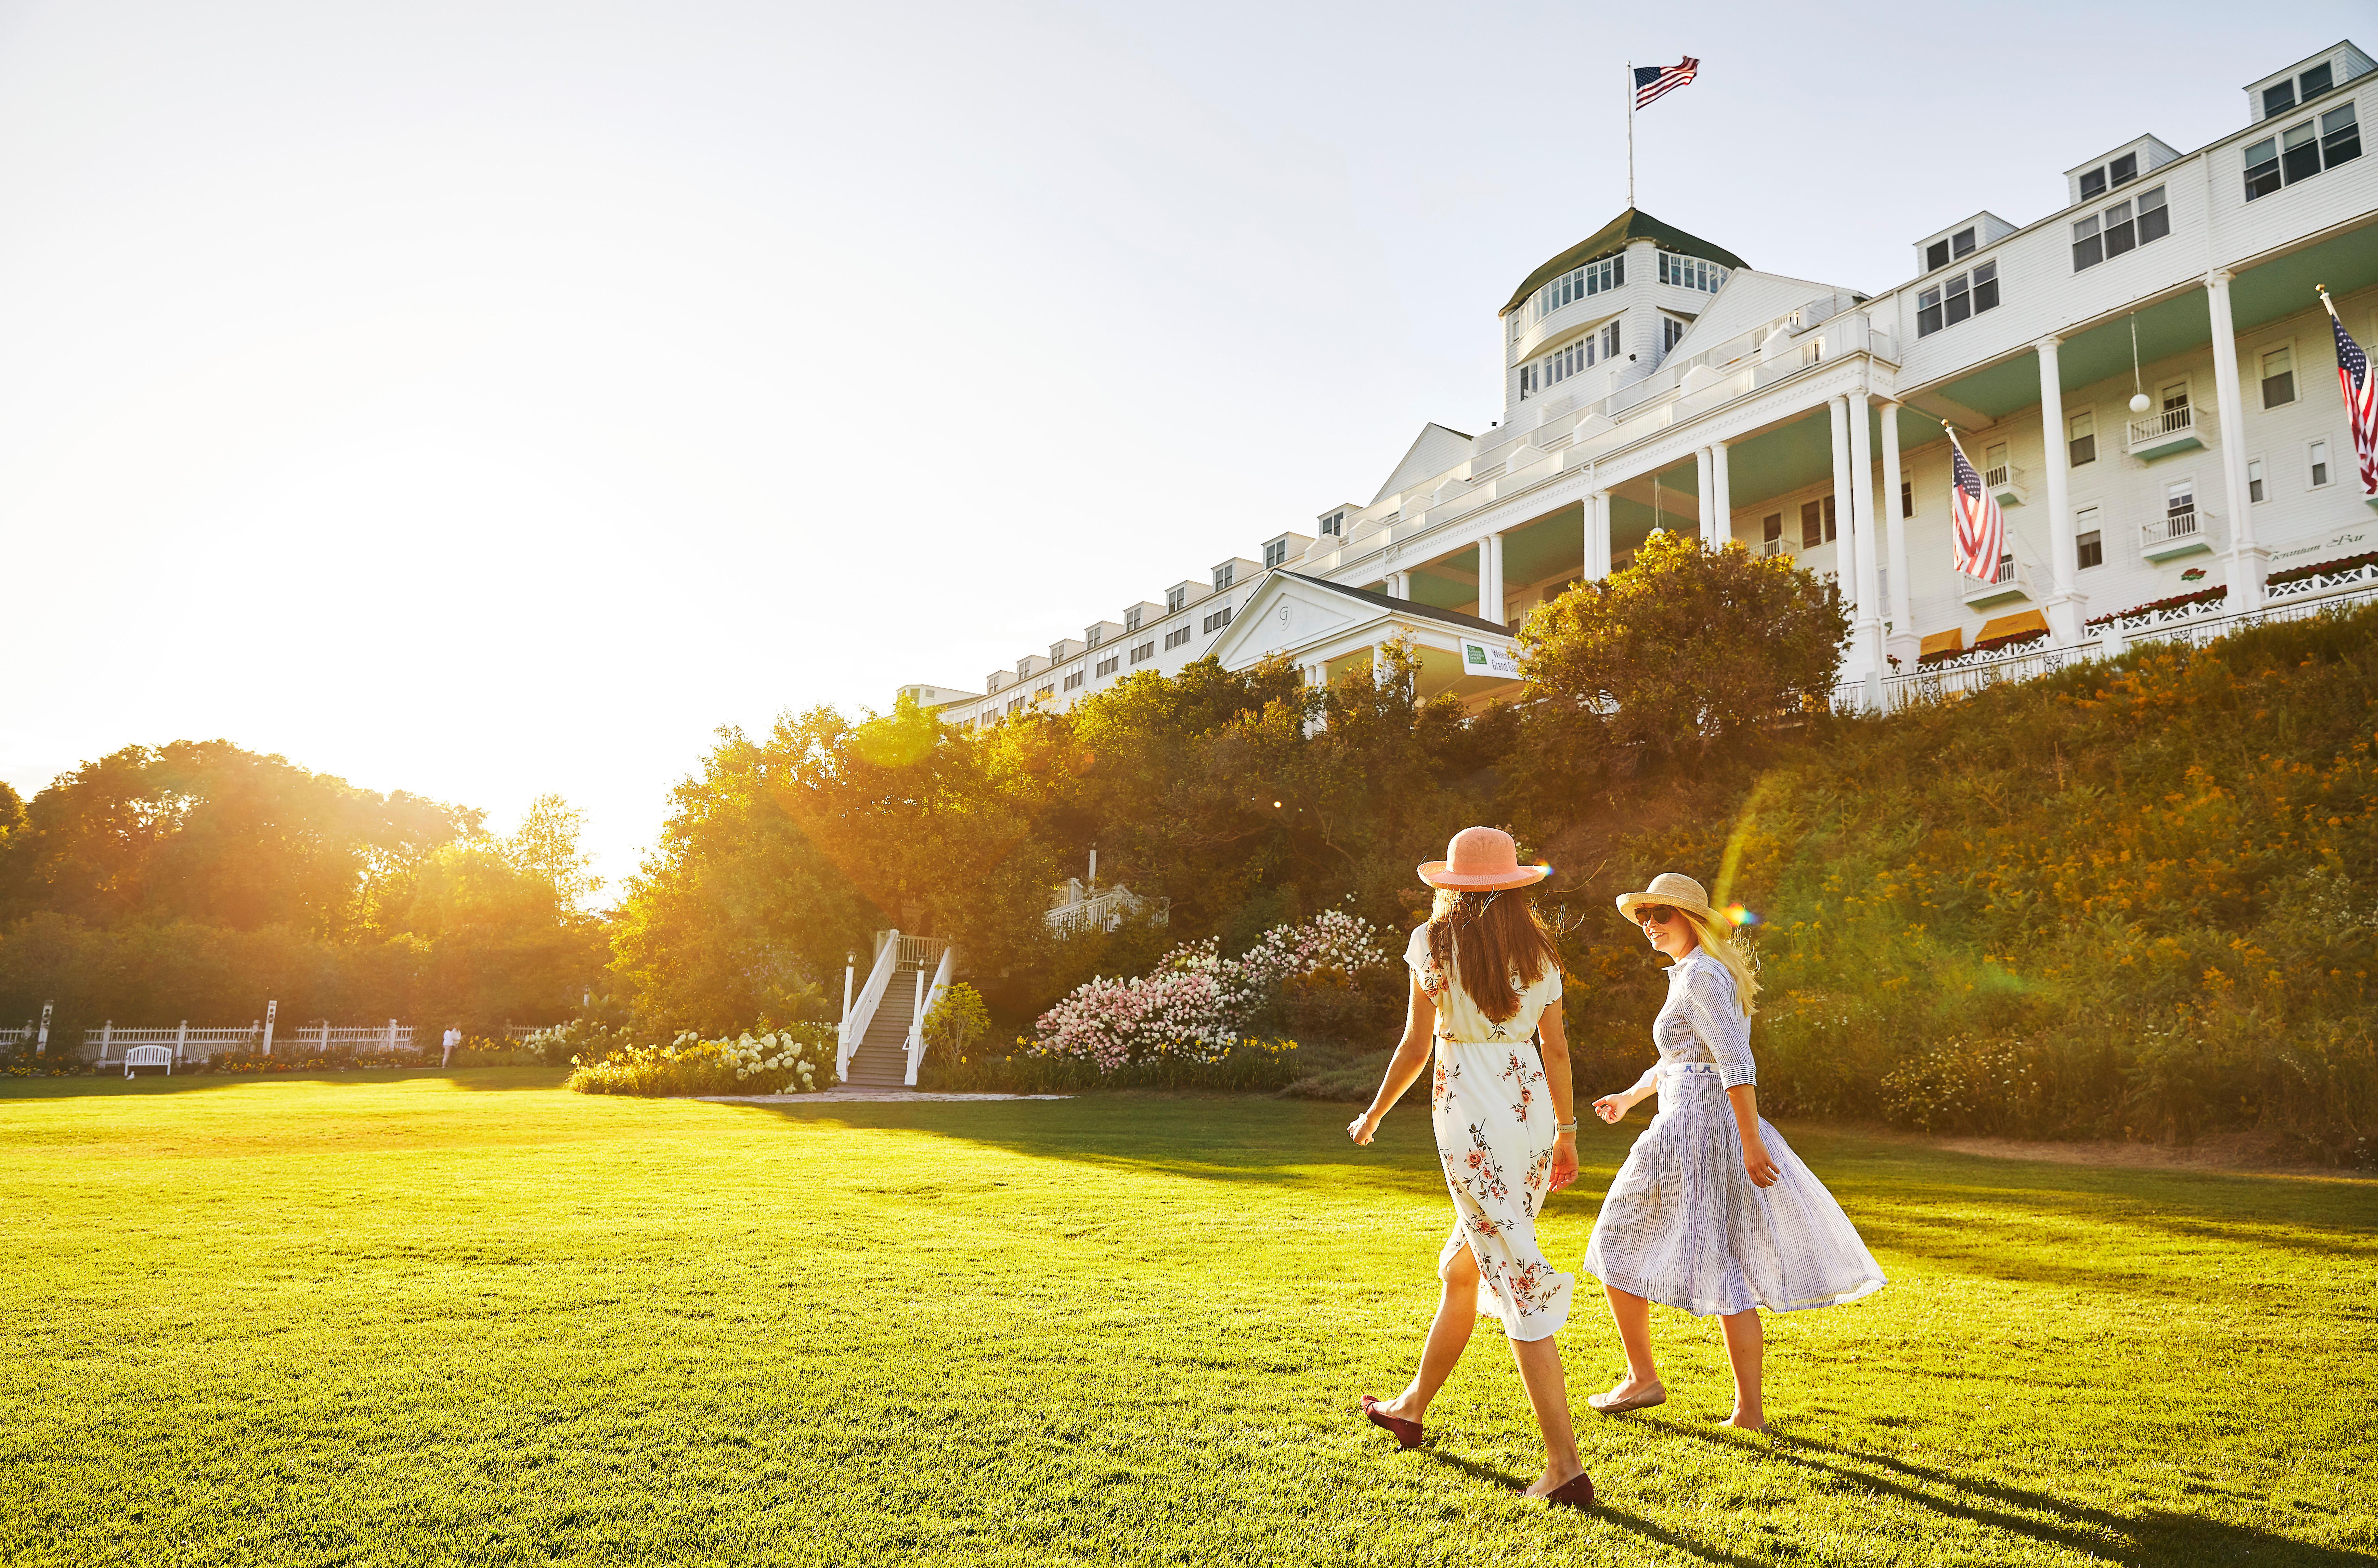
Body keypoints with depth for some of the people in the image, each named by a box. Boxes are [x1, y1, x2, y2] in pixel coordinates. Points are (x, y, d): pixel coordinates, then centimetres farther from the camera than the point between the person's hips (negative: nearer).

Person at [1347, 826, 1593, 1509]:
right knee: (1464, 1266, 20)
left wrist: (1373, 1115, 9)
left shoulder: (1435, 943, -6)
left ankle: (1566, 1467, -6)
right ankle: (1412, 1408, 36)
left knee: (1519, 1285, -5)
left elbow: (1416, 1046, -5)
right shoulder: (1538, 950, 7)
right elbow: (1557, 1049, 8)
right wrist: (1567, 1130, 20)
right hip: (1532, 1112, 6)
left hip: (1469, 1114, -6)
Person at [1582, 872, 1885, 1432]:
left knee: (1620, 1248, 7)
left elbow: (1737, 1061, -23)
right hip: (1724, 1133, 9)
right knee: (1729, 1272, 10)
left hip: (1690, 1129, -9)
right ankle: (1750, 1411, 12)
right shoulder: (1714, 972, 17)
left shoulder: (1700, 976, -14)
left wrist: (1752, 1141, -25)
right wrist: (1630, 1096, 35)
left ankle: (1642, 1377, 15)